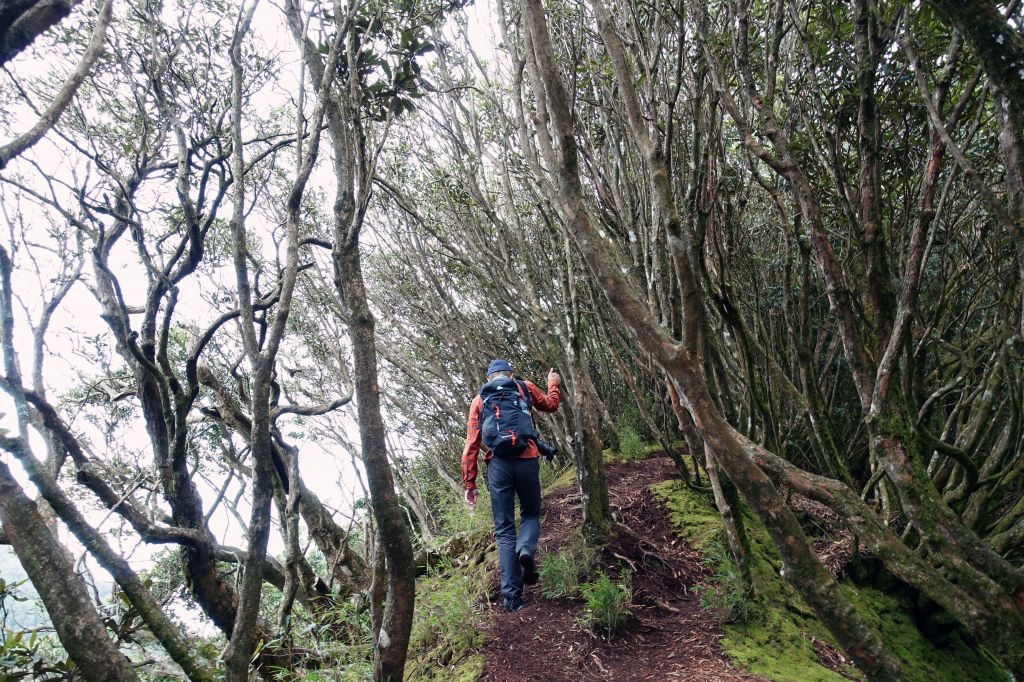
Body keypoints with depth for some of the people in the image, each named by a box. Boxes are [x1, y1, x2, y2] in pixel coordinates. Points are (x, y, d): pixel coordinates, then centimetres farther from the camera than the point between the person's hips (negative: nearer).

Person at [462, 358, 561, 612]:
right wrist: (554, 384, 49)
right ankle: (526, 549, -10)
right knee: (530, 514, 21)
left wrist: (469, 482, 8)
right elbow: (550, 405, 30)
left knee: (504, 529, 7)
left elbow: (471, 443, 7)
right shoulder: (525, 387, 13)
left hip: (497, 464, 1)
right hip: (526, 460, 0)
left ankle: (511, 595, 0)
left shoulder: (479, 400, 14)